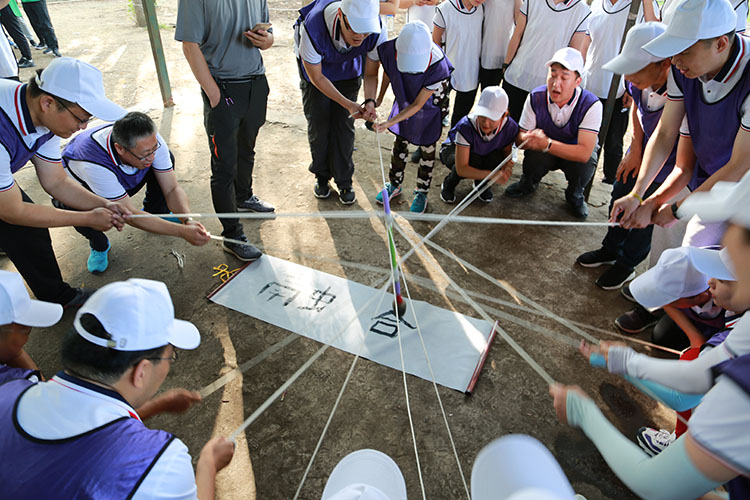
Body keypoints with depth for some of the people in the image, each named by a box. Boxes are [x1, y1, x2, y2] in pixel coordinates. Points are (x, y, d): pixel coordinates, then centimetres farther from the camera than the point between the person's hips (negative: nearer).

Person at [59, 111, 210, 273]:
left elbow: (172, 189, -24)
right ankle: (99, 245, -3)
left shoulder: (150, 141, -31)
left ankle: (154, 213, 7)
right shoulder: (94, 163, -43)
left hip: (122, 182, 4)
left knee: (167, 157, -18)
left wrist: (188, 220, -44)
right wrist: (182, 232, -48)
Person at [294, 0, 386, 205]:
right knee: (318, 124, 0)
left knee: (344, 125, -2)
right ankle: (322, 176, 23)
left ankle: (344, 182, 15)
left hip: (348, 71, 2)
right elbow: (316, 77, -27)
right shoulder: (312, 28, -41)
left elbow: (371, 73, -16)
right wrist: (348, 104, -33)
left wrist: (370, 101, -36)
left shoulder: (377, 33, -33)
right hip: (315, 70, -1)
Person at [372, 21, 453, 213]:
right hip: (404, 102, 4)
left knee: (427, 149, 9)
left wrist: (389, 122, -35)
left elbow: (417, 105, -30)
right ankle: (394, 184, 39)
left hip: (428, 108, -3)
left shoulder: (437, 67, -39)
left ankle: (422, 192, 29)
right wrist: (378, 99, 4)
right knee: (399, 143, 17)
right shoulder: (390, 51, -31)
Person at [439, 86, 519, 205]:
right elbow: (461, 169, -41)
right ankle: (448, 185, -3)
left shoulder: (510, 127, -27)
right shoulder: (465, 126, -40)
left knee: (497, 160, -31)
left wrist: (507, 166, -32)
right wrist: (492, 175, -53)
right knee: (473, 161, -37)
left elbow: (506, 152, -6)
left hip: (486, 154, 3)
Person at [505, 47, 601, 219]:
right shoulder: (535, 98, -18)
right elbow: (520, 137, -14)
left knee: (585, 162, -35)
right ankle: (528, 184, 6)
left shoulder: (591, 104, -27)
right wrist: (529, 138, -40)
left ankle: (574, 195, 1)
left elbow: (584, 152, -36)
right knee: (534, 154, -32)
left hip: (574, 152, -1)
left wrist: (547, 144, -47)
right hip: (545, 153, 2)